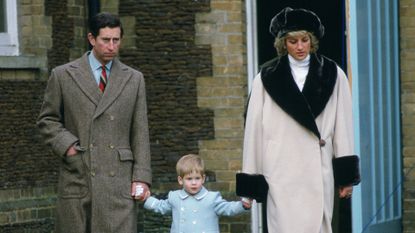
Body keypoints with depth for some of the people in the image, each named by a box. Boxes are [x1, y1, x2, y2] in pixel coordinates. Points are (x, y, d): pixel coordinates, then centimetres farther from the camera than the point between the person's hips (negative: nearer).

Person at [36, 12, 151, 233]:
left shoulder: (134, 79, 11)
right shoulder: (63, 76, 6)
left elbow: (140, 132, 9)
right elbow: (47, 120, 12)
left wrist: (141, 177, 1)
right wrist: (66, 144, -7)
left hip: (118, 182, 0)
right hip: (77, 179, 0)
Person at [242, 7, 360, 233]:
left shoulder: (332, 75, 7)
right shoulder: (267, 78, 5)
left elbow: (343, 127, 7)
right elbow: (254, 129, 5)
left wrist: (347, 174, 4)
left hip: (319, 172, 1)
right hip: (281, 174, -1)